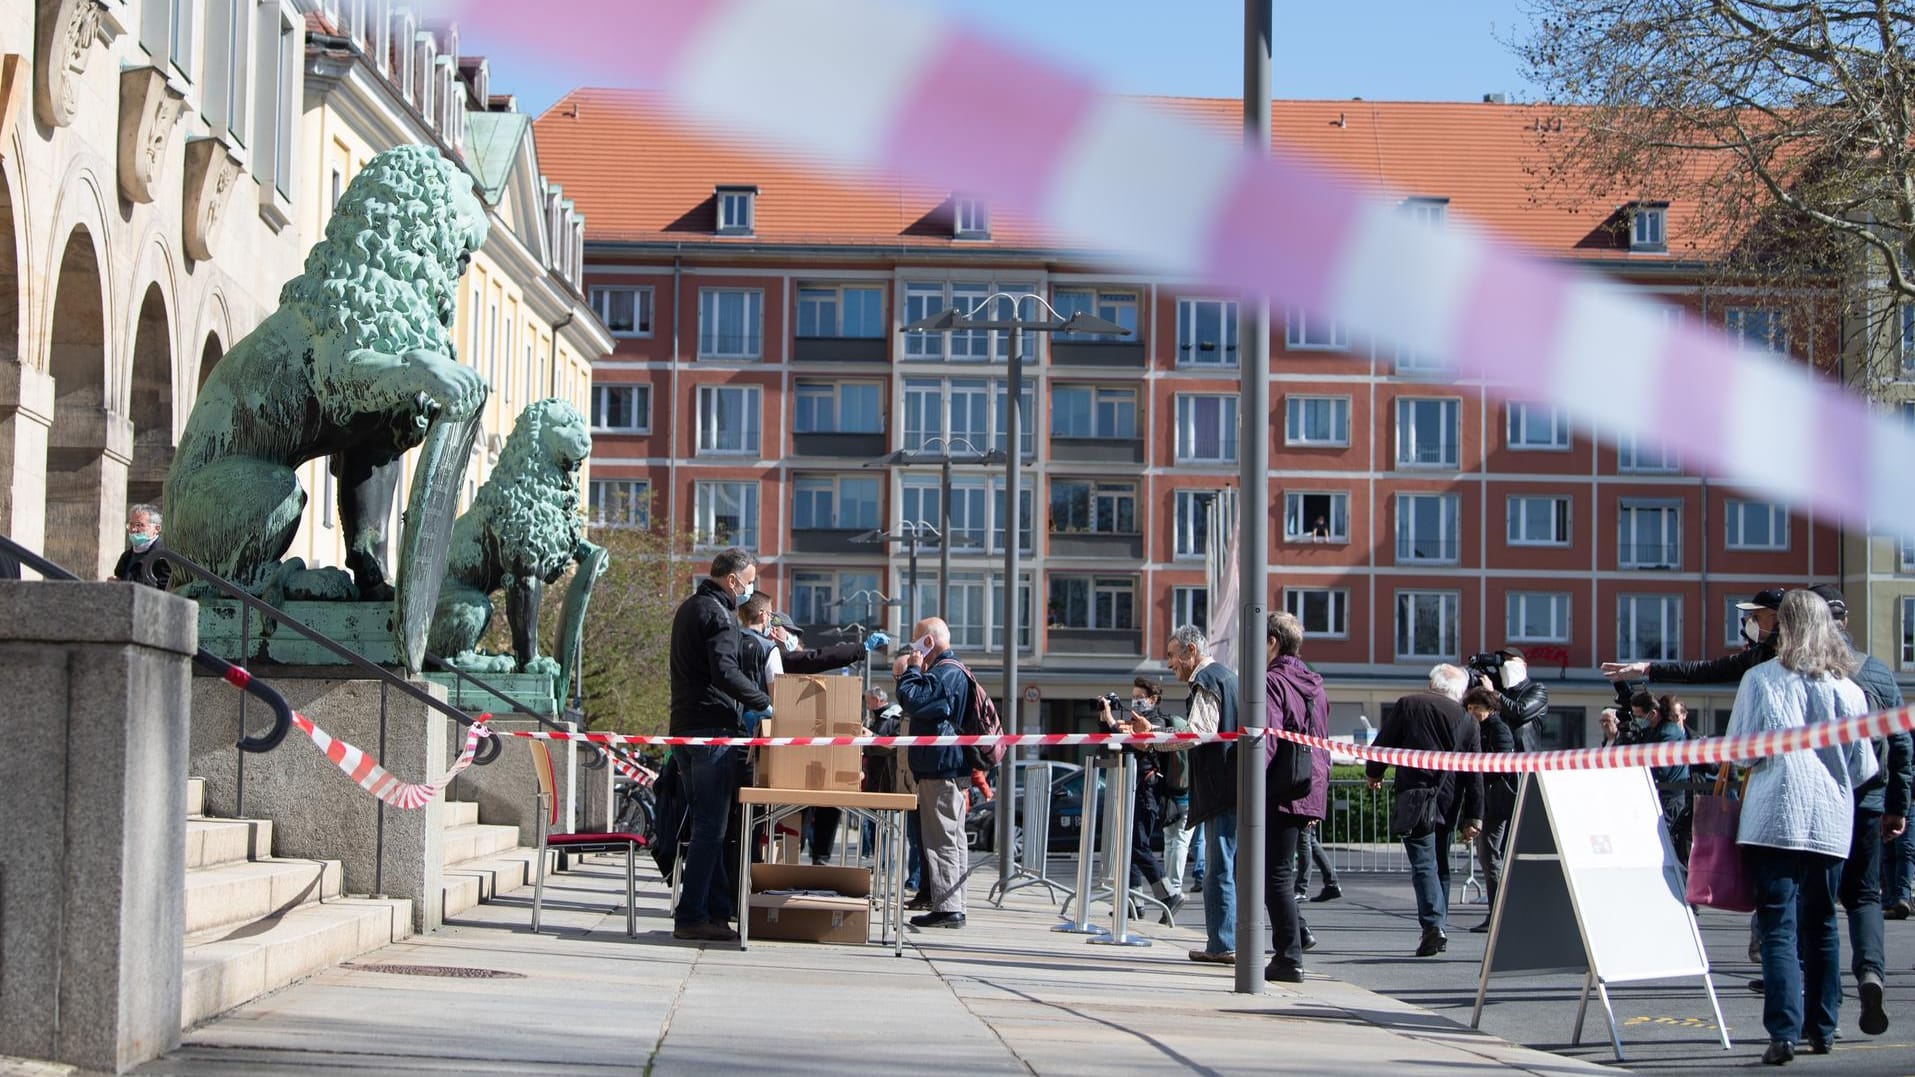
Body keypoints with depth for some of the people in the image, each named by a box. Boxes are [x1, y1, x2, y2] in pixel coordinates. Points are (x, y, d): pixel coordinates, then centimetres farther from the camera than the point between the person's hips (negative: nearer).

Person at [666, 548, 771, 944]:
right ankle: (691, 918, -9)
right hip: (713, 729, -10)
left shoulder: (688, 608, 20)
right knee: (710, 828, -8)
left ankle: (716, 910, 14)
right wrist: (763, 703, -15)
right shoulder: (718, 615, -13)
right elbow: (725, 671, -25)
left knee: (705, 825, 12)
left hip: (684, 729, 10)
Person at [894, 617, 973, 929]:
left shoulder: (946, 672, -14)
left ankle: (947, 908, -10)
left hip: (941, 767, -11)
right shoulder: (953, 670, 20)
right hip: (952, 765, 11)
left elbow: (913, 701, -23)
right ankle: (953, 906, 18)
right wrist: (906, 674, 12)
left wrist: (912, 670, -8)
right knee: (952, 838, 13)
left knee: (941, 838, -9)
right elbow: (920, 704, 26)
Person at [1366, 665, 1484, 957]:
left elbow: (1383, 743, 7)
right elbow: (1474, 775, 6)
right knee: (1440, 864, 15)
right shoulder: (1467, 721, 8)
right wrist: (1473, 818, 8)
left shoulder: (1407, 705, 2)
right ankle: (1439, 927, 17)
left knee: (1423, 863, -7)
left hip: (1414, 799, -3)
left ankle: (1433, 925, -22)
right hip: (1447, 804, 3)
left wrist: (1374, 773, 26)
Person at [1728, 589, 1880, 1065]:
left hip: (1772, 817, -3)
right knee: (1821, 925, 17)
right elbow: (1863, 768, 8)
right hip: (1830, 821, 3)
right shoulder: (1847, 689, 3)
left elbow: (1736, 752, 1)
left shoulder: (1759, 680, -3)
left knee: (1779, 926, -5)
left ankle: (1784, 1031, -17)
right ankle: (1821, 1027, 24)